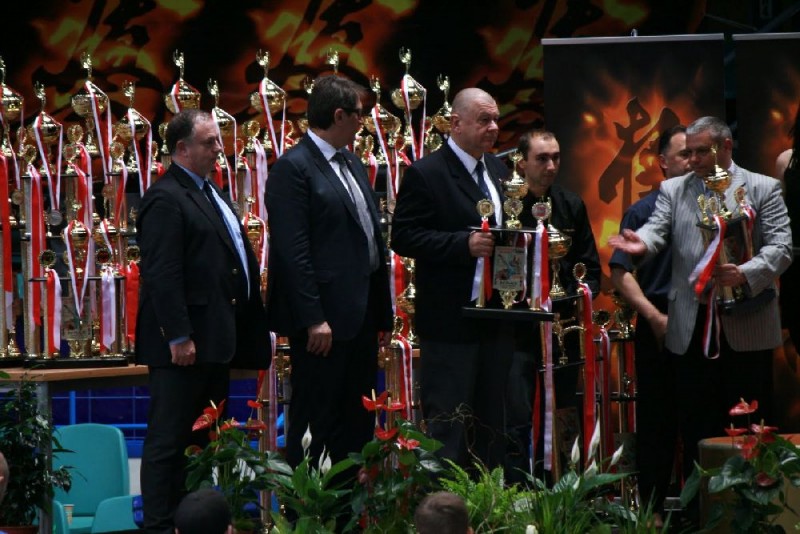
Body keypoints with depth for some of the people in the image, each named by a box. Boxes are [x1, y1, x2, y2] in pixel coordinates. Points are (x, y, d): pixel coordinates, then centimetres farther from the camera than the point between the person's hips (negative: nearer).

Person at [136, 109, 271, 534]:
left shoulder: (208, 193, 17)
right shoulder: (166, 199, -14)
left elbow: (232, 258, 22)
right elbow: (161, 274, -20)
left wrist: (246, 329, 17)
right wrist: (178, 337, -23)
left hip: (214, 339, 10)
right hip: (185, 343, -10)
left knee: (203, 441, 14)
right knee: (169, 439, -4)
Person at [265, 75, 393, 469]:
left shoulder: (353, 165, 17)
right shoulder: (293, 167, -11)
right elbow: (292, 251, -17)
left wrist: (383, 312, 16)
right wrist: (313, 319, -20)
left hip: (361, 316, 9)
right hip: (324, 319, -9)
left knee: (357, 422, 12)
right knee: (314, 422, -3)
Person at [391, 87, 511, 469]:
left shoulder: (498, 170, 14)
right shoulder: (425, 174, -9)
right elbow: (403, 237, -15)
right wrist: (464, 244, -24)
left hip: (496, 318, 7)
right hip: (451, 322, -7)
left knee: (492, 423, 12)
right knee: (447, 427, -3)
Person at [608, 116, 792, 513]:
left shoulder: (763, 188, 4)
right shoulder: (673, 190, 12)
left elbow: (781, 246, -4)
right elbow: (657, 227, -3)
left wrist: (746, 273, -22)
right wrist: (642, 242, -27)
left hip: (745, 327, -2)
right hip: (692, 327, 2)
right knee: (695, 424, 6)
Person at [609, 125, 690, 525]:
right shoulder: (644, 211, 3)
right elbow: (621, 273, -3)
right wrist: (656, 318, -14)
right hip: (659, 327, -2)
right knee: (657, 421, 2)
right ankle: (653, 509, 9)